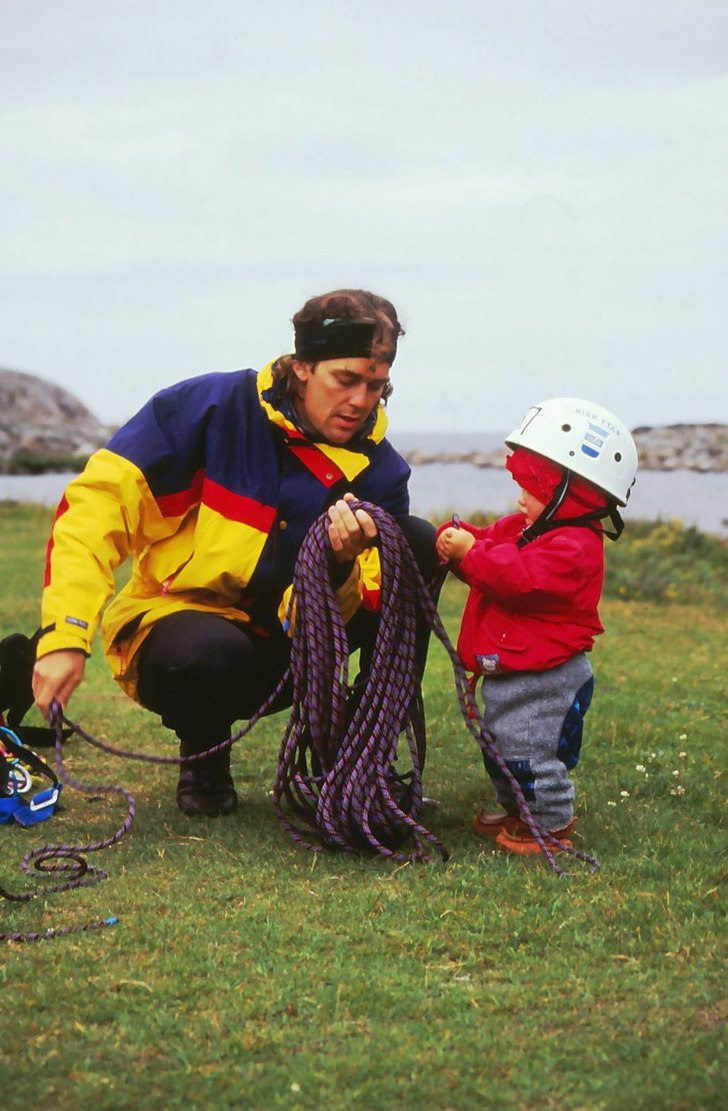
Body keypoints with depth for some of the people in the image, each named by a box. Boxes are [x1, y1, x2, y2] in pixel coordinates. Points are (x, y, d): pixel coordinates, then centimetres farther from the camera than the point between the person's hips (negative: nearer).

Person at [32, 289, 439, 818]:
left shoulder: (377, 469, -5)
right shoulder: (211, 408, -13)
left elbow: (339, 616, -8)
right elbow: (95, 502, -20)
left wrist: (339, 567, -33)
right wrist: (66, 634, -32)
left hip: (287, 652, 3)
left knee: (420, 545, -14)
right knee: (206, 652, -41)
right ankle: (203, 760, -2)